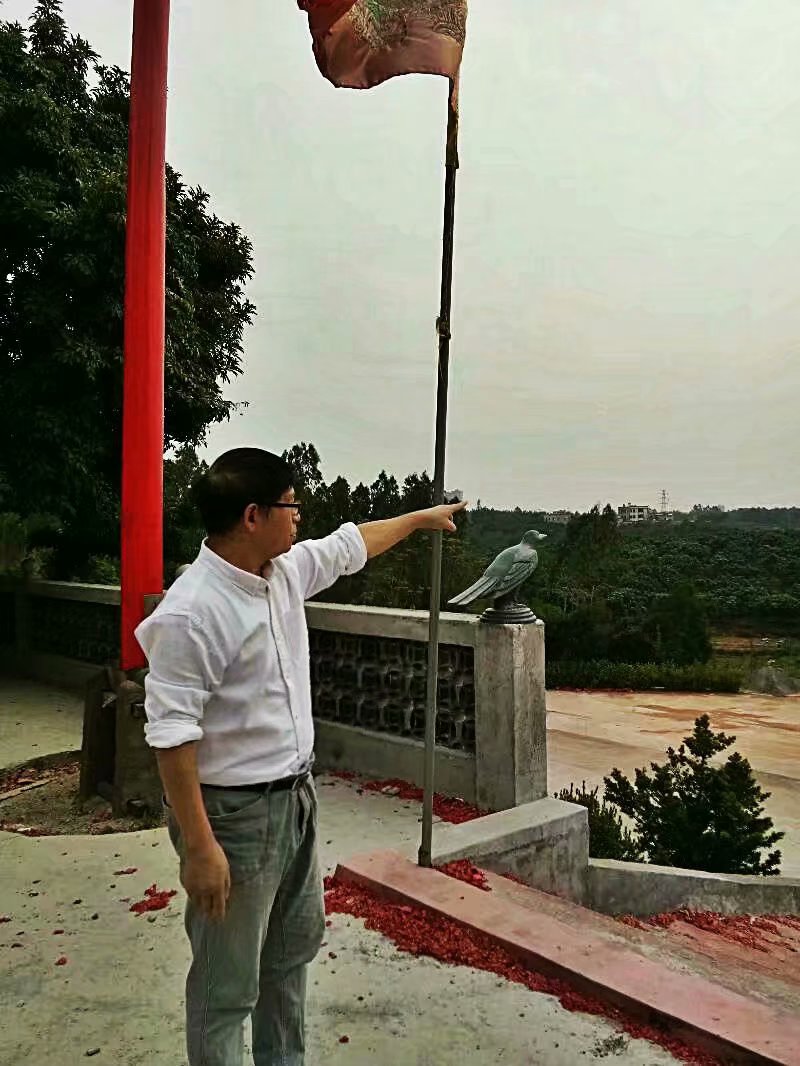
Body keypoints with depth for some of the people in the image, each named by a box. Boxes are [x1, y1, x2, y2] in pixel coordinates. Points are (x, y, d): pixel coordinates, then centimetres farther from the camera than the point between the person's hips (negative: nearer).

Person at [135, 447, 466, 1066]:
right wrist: (198, 847, -23)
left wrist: (422, 518, 27)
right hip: (234, 812, -9)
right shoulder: (190, 614, -26)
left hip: (296, 796, 9)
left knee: (297, 943, 26)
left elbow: (349, 546, 16)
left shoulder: (286, 570, -1)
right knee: (228, 985, 9)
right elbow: (172, 736, -24)